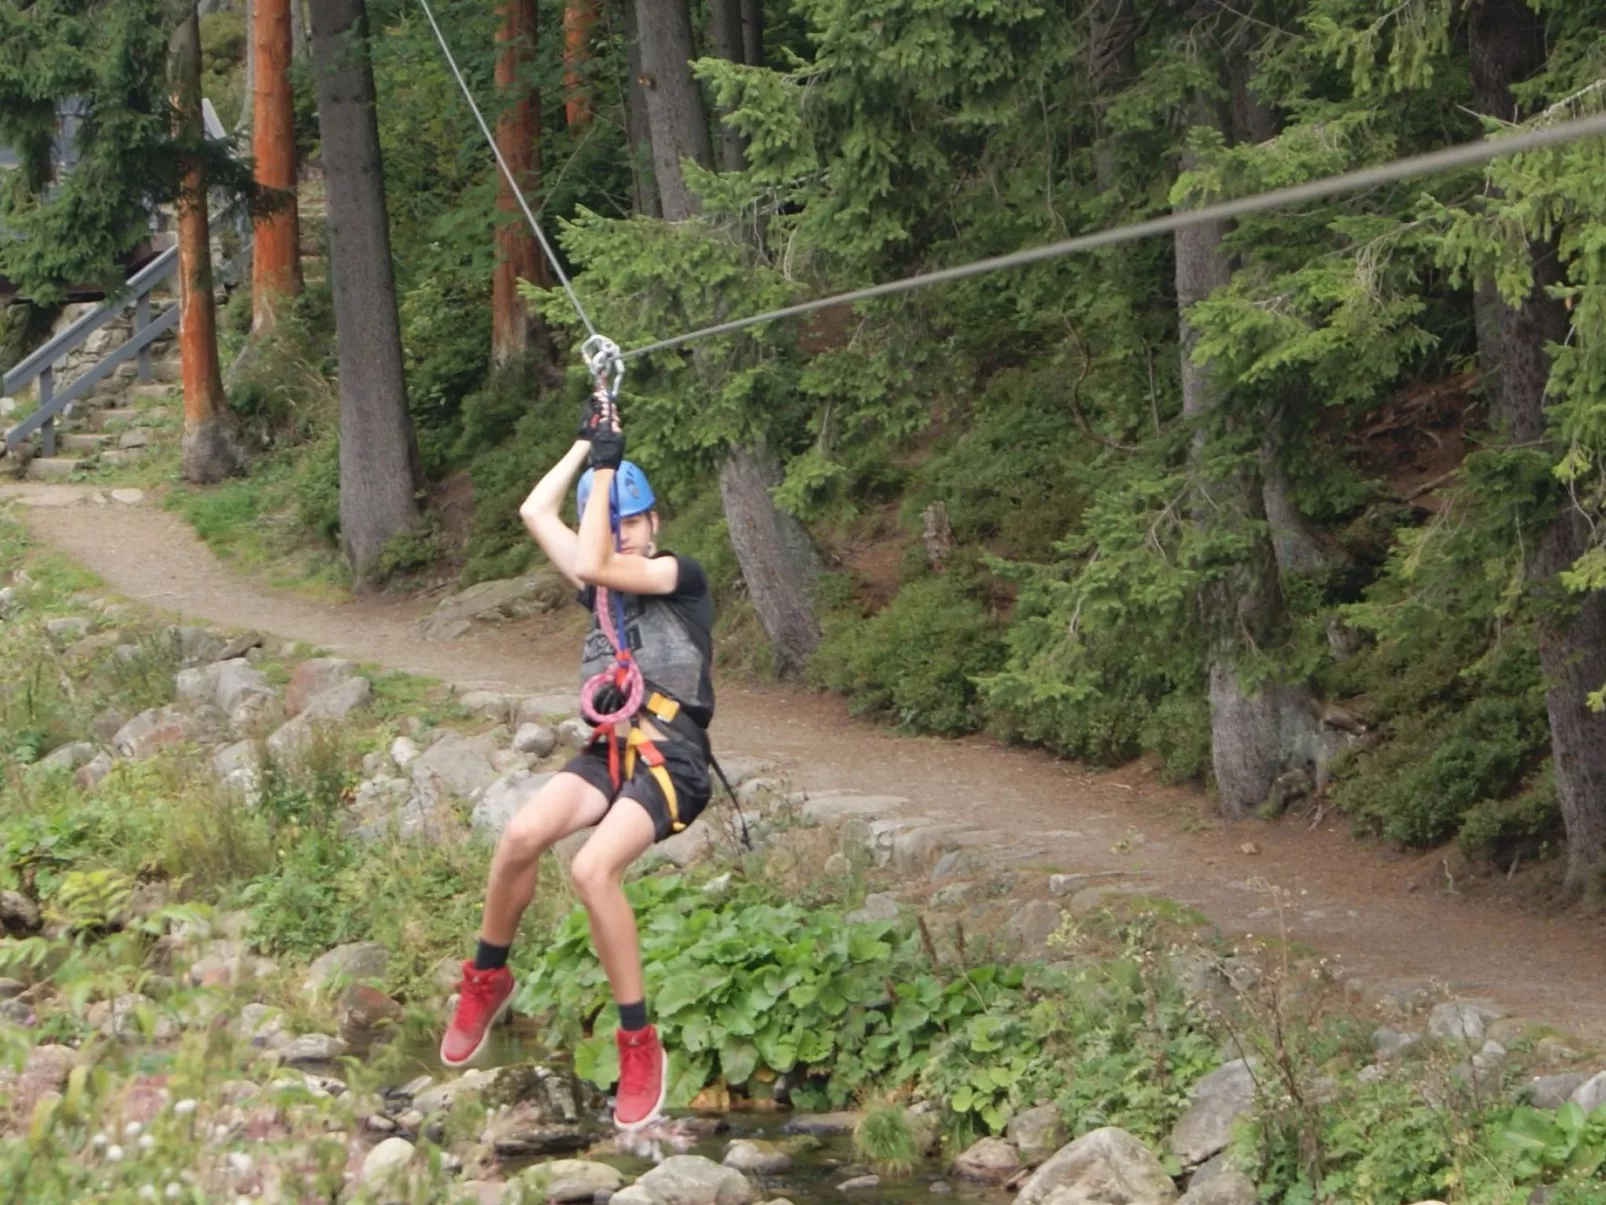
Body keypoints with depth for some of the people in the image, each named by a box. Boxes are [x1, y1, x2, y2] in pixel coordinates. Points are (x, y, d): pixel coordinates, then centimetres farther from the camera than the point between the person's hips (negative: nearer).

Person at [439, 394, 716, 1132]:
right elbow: (535, 513, 12)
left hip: (672, 757, -6)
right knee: (522, 835, -24)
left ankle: (640, 1045, -20)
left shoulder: (684, 576, 0)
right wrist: (587, 445, 11)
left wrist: (607, 465, -8)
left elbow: (596, 566, -15)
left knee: (592, 869, -31)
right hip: (610, 749, 6)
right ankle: (487, 979, 0)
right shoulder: (603, 586, 17)